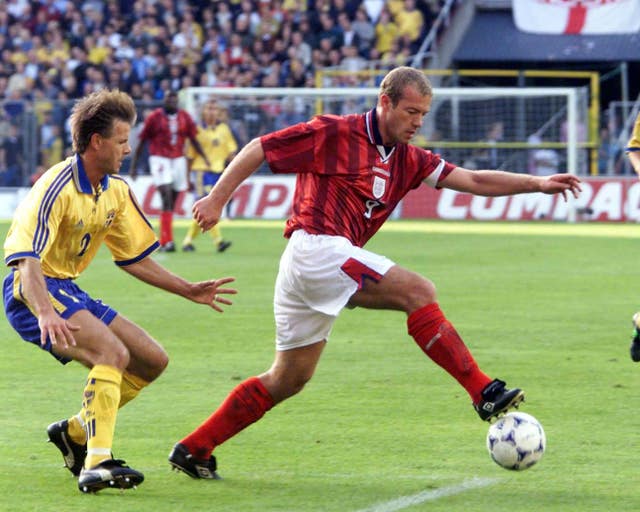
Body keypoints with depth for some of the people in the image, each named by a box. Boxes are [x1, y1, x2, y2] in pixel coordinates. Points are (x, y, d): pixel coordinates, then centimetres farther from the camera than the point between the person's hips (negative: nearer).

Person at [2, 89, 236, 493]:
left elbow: (135, 258, 18)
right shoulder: (57, 188, -21)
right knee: (113, 352, -30)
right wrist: (46, 314, -46)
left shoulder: (117, 191, 6)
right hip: (33, 293, -9)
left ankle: (75, 432, 16)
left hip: (70, 292, 9)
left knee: (153, 360, 7)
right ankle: (97, 463, -35)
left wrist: (189, 291, 16)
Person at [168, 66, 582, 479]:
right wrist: (217, 199, -5)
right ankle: (484, 392, -22)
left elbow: (473, 181, 10)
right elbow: (259, 150, 0)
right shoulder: (334, 134, -4)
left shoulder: (407, 159, 16)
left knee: (288, 380, 13)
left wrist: (537, 183, 0)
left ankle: (193, 449, 18)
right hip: (317, 247, -9)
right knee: (419, 291, -18)